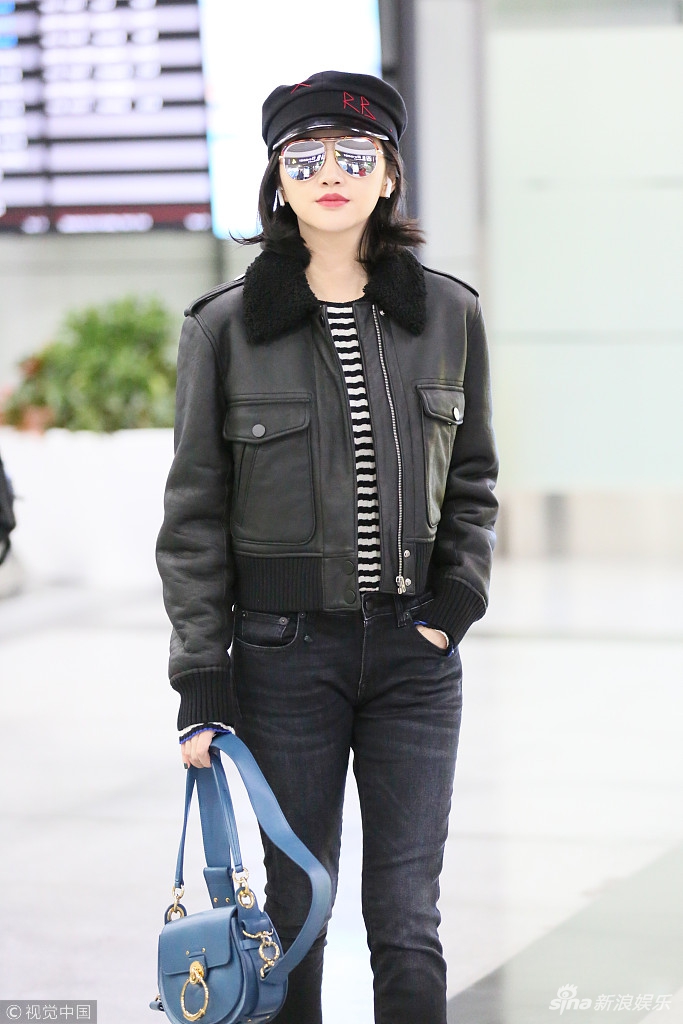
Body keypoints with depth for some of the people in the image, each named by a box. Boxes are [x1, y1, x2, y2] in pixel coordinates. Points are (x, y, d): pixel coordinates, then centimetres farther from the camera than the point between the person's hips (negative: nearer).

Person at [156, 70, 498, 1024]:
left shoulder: (449, 314, 5)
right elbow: (195, 515, 0)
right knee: (296, 909, 6)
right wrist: (201, 683, -5)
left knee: (407, 924, -1)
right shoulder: (225, 326, -2)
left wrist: (458, 597, -2)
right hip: (285, 649, -1)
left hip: (414, 649, 1)